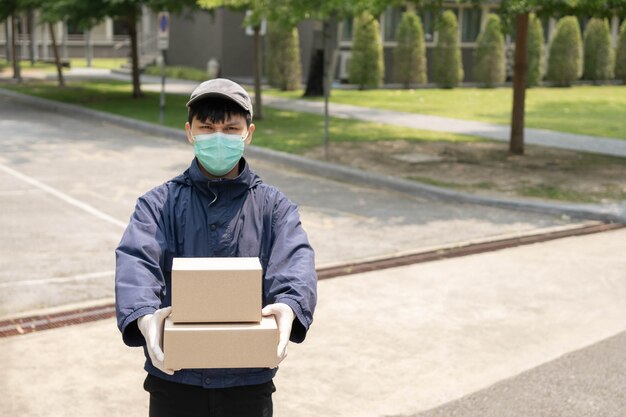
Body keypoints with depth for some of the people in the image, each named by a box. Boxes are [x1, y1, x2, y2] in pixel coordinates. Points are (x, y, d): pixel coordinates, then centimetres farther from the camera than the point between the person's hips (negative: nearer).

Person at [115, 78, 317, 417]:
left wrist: (288, 306, -37)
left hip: (249, 380, 0)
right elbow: (135, 261, -16)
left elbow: (295, 261, -15)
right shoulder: (160, 203, 0)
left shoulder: (273, 206, 2)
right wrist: (144, 316, -37)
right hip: (174, 379, 0)